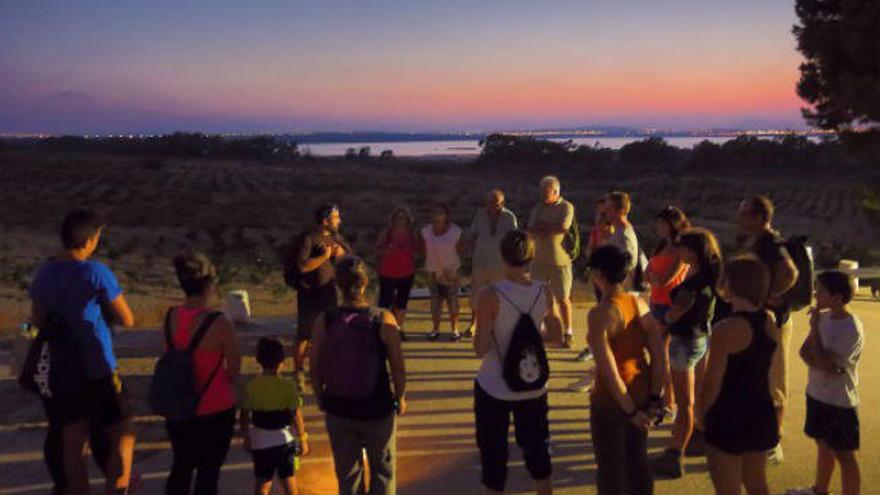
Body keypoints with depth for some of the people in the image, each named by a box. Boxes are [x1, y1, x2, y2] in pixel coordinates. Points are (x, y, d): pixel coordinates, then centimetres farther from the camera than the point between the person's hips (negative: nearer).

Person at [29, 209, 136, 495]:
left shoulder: (44, 274, 3)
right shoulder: (97, 273, -14)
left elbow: (37, 322, 12)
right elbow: (127, 320, -8)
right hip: (98, 371, -6)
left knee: (72, 449, 11)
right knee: (123, 437, 10)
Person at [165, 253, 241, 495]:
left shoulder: (171, 317, -6)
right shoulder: (219, 324, -22)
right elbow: (234, 370, -13)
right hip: (215, 409, -5)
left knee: (181, 466, 22)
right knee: (208, 471, 12)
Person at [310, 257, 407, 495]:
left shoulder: (324, 321, -15)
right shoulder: (383, 321, -20)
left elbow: (315, 368, -6)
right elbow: (398, 368, -13)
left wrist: (321, 399, 12)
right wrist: (401, 399, 5)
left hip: (337, 410, 2)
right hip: (377, 410, -2)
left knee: (347, 474, 23)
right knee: (383, 471, 23)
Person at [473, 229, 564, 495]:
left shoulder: (490, 296, -21)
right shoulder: (544, 293, -8)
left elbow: (480, 349, -18)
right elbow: (557, 333, 7)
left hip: (494, 389, -3)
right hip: (532, 386, 3)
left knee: (494, 456, 12)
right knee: (537, 452, 21)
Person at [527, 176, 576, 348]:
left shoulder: (566, 207, -3)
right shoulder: (538, 208, 11)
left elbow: (563, 227, -19)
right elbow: (532, 230, -2)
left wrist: (542, 226, -8)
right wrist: (552, 228, -15)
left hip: (560, 260, -4)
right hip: (539, 260, 4)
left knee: (563, 298, 3)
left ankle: (568, 334, 13)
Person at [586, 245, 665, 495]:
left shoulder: (599, 313, -21)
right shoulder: (639, 303, -2)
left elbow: (608, 369, -24)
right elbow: (659, 355, -2)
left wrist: (629, 410, -18)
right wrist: (654, 398, 1)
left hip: (612, 400, -6)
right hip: (641, 396, 6)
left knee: (610, 468, 12)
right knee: (638, 460, 22)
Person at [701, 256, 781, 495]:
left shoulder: (726, 329, -22)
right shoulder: (769, 321, -1)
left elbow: (712, 382, -17)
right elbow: (769, 367, 10)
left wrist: (702, 412, -2)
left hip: (729, 416, -7)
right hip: (762, 412, 7)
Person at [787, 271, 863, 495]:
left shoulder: (851, 328, -23)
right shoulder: (823, 316, 0)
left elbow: (823, 360, -25)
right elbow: (805, 352, 2)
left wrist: (814, 327, -18)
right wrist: (824, 367, -17)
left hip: (839, 401, -8)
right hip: (817, 394, 8)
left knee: (844, 455, 4)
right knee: (824, 445, 24)